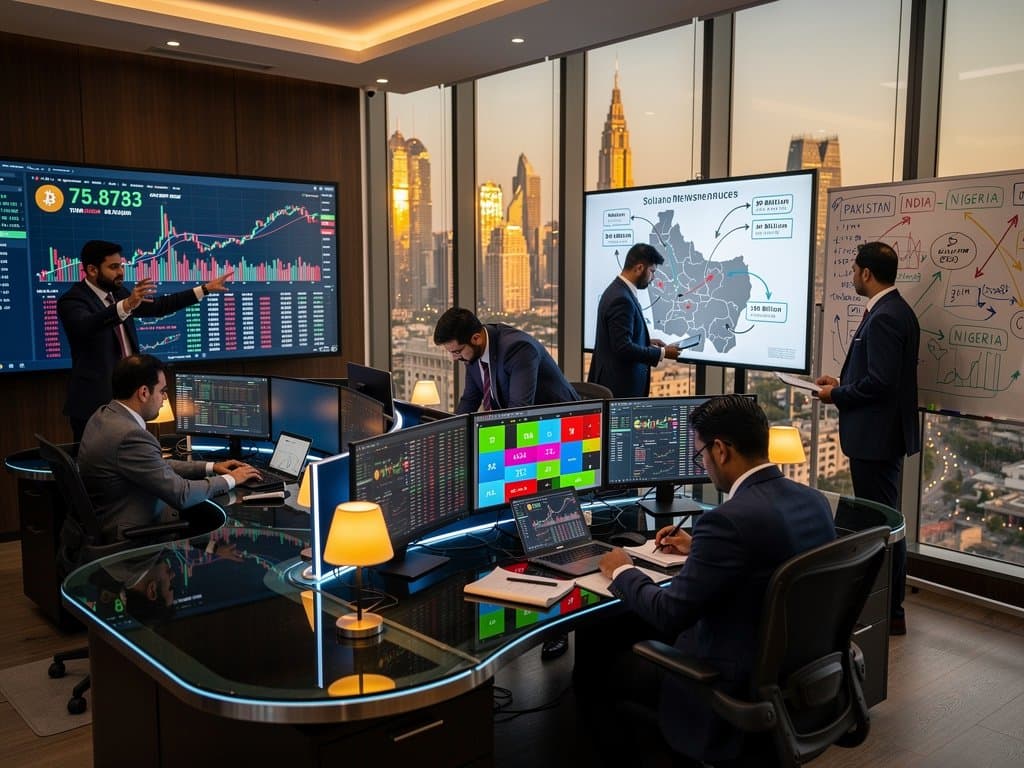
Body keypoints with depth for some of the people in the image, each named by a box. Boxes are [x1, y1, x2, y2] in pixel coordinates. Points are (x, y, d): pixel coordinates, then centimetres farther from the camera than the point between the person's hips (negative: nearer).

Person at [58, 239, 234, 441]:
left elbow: (158, 306, 17)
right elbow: (87, 325, -33)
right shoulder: (71, 300, -12)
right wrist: (126, 305, -49)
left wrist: (206, 289, 14)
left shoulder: (118, 293, 11)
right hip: (94, 403, -7)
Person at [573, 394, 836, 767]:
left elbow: (669, 614, -21)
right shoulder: (815, 500, -2)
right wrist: (698, 548, 23)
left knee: (598, 664, 11)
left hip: (741, 688, -8)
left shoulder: (730, 519, -27)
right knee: (636, 627, 23)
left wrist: (622, 572, -3)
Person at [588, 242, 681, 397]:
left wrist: (647, 342, 11)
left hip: (617, 380, 10)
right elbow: (623, 348, -24)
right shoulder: (621, 299, -21)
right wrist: (662, 353, -16)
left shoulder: (617, 290, 9)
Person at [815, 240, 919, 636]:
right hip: (883, 434, 11)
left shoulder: (884, 318, -20)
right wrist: (843, 384, 12)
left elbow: (881, 381, -26)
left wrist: (838, 395, -11)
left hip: (876, 436, -11)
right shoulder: (894, 311, 13)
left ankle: (890, 613, 9)